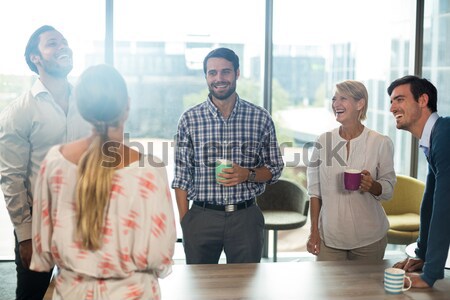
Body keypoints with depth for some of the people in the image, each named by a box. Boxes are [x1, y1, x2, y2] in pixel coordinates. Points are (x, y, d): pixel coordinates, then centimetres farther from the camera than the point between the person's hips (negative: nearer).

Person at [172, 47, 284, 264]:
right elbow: (182, 177, 3)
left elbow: (275, 169, 8)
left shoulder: (261, 118, 1)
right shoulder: (189, 119, 1)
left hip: (245, 218, 0)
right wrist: (184, 222, -3)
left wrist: (248, 174, -12)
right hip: (201, 218, 0)